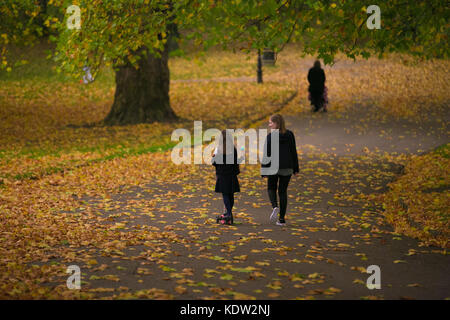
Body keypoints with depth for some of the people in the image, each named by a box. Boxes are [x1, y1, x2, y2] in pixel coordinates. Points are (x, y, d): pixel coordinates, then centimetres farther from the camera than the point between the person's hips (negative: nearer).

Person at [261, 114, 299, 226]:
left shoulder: (270, 137, -12)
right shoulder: (290, 135, -1)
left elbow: (267, 155, -10)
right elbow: (293, 152, 2)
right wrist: (295, 168, 10)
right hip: (287, 168, 3)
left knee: (271, 188, 19)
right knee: (283, 191, 11)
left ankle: (275, 206, -11)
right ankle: (282, 219, 9)